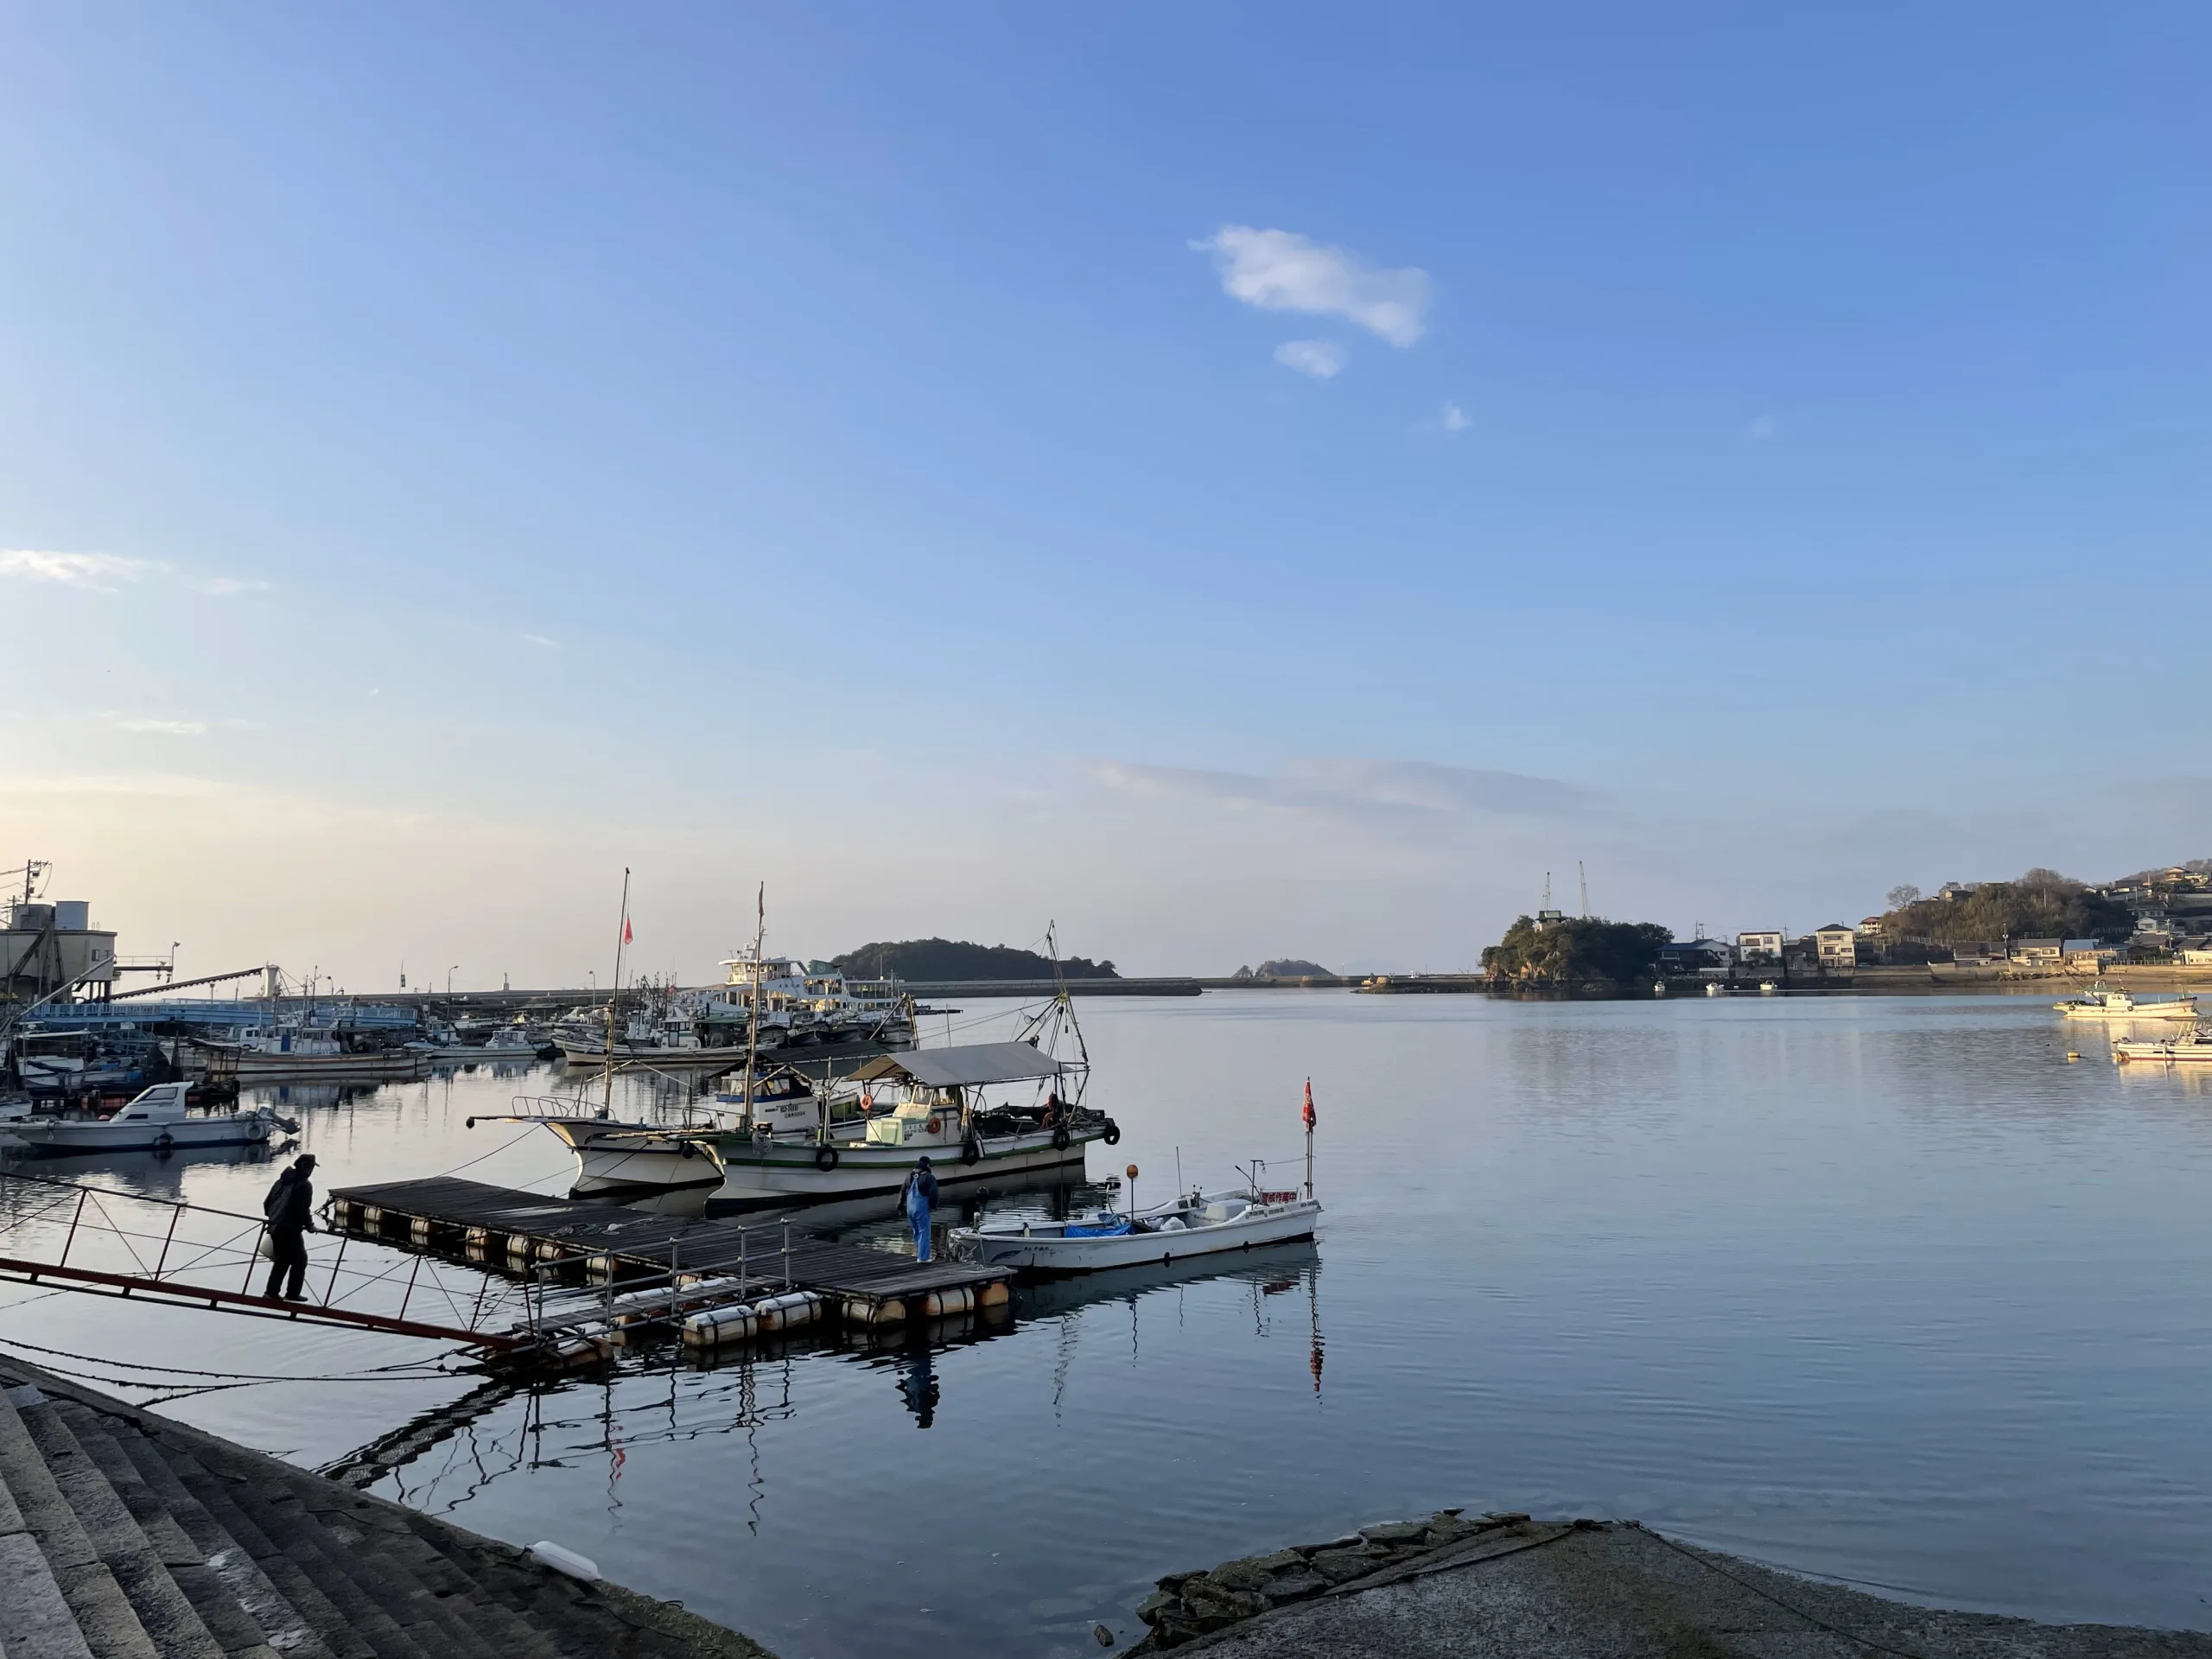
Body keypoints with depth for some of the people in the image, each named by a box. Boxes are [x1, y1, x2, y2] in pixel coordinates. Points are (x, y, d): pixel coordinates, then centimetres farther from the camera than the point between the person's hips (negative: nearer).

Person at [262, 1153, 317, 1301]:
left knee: (281, 1260, 21)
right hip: (290, 1229, -7)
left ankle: (271, 1292, 20)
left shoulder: (282, 1180, 11)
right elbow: (303, 1209, -16)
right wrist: (310, 1226, -3)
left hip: (274, 1227, 7)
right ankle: (292, 1294, 6)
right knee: (300, 1260, 6)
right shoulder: (305, 1185, -12)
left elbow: (267, 1202, 14)